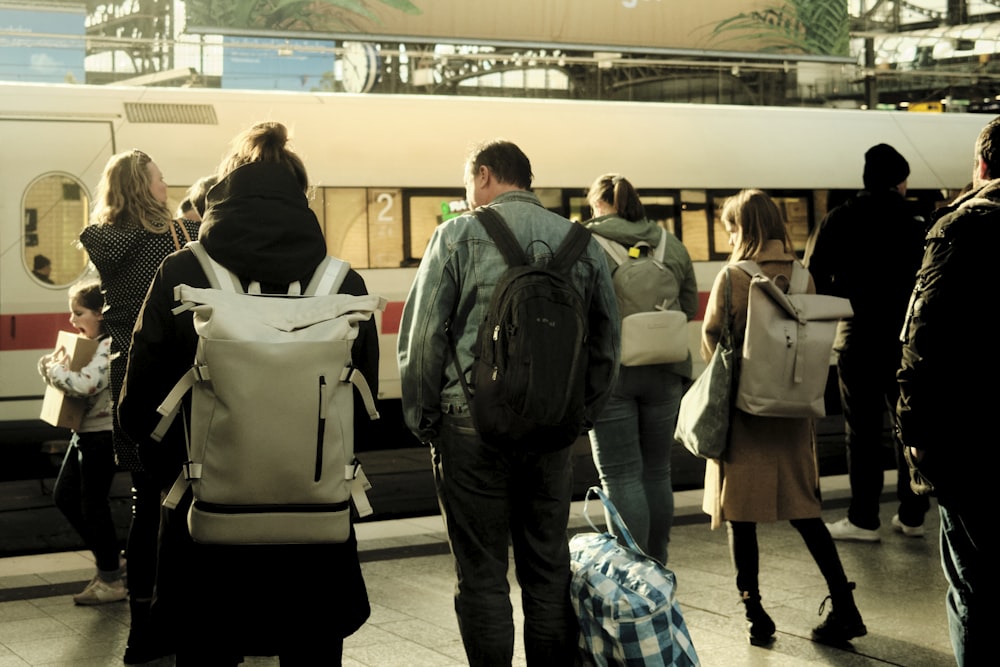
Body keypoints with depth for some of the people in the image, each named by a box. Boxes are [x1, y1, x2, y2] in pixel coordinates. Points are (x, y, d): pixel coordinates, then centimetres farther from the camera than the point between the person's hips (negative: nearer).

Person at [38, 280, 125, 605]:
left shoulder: (108, 348, -19)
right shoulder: (86, 344, 12)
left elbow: (85, 384, -33)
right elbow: (47, 365, 19)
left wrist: (54, 368, -17)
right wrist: (51, 363, -5)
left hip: (102, 434, -10)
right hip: (84, 432, 10)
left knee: (93, 503, -2)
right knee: (64, 495, 16)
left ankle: (111, 581, 10)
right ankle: (110, 560, 26)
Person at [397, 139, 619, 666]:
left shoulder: (458, 236, -3)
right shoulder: (583, 243, 8)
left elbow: (421, 340, -5)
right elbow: (605, 346, 12)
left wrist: (422, 421, 4)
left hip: (473, 429, -3)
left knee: (482, 576, 4)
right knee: (549, 572, 12)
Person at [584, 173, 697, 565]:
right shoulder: (672, 246, 6)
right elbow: (690, 308, 10)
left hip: (609, 371, -4)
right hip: (664, 372, 5)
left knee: (621, 477, 0)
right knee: (657, 473, 15)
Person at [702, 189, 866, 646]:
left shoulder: (732, 277, -11)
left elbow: (712, 342, -7)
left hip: (743, 407, -4)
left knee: (740, 511, 5)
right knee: (802, 506, 12)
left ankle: (754, 614, 7)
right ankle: (844, 604, 7)